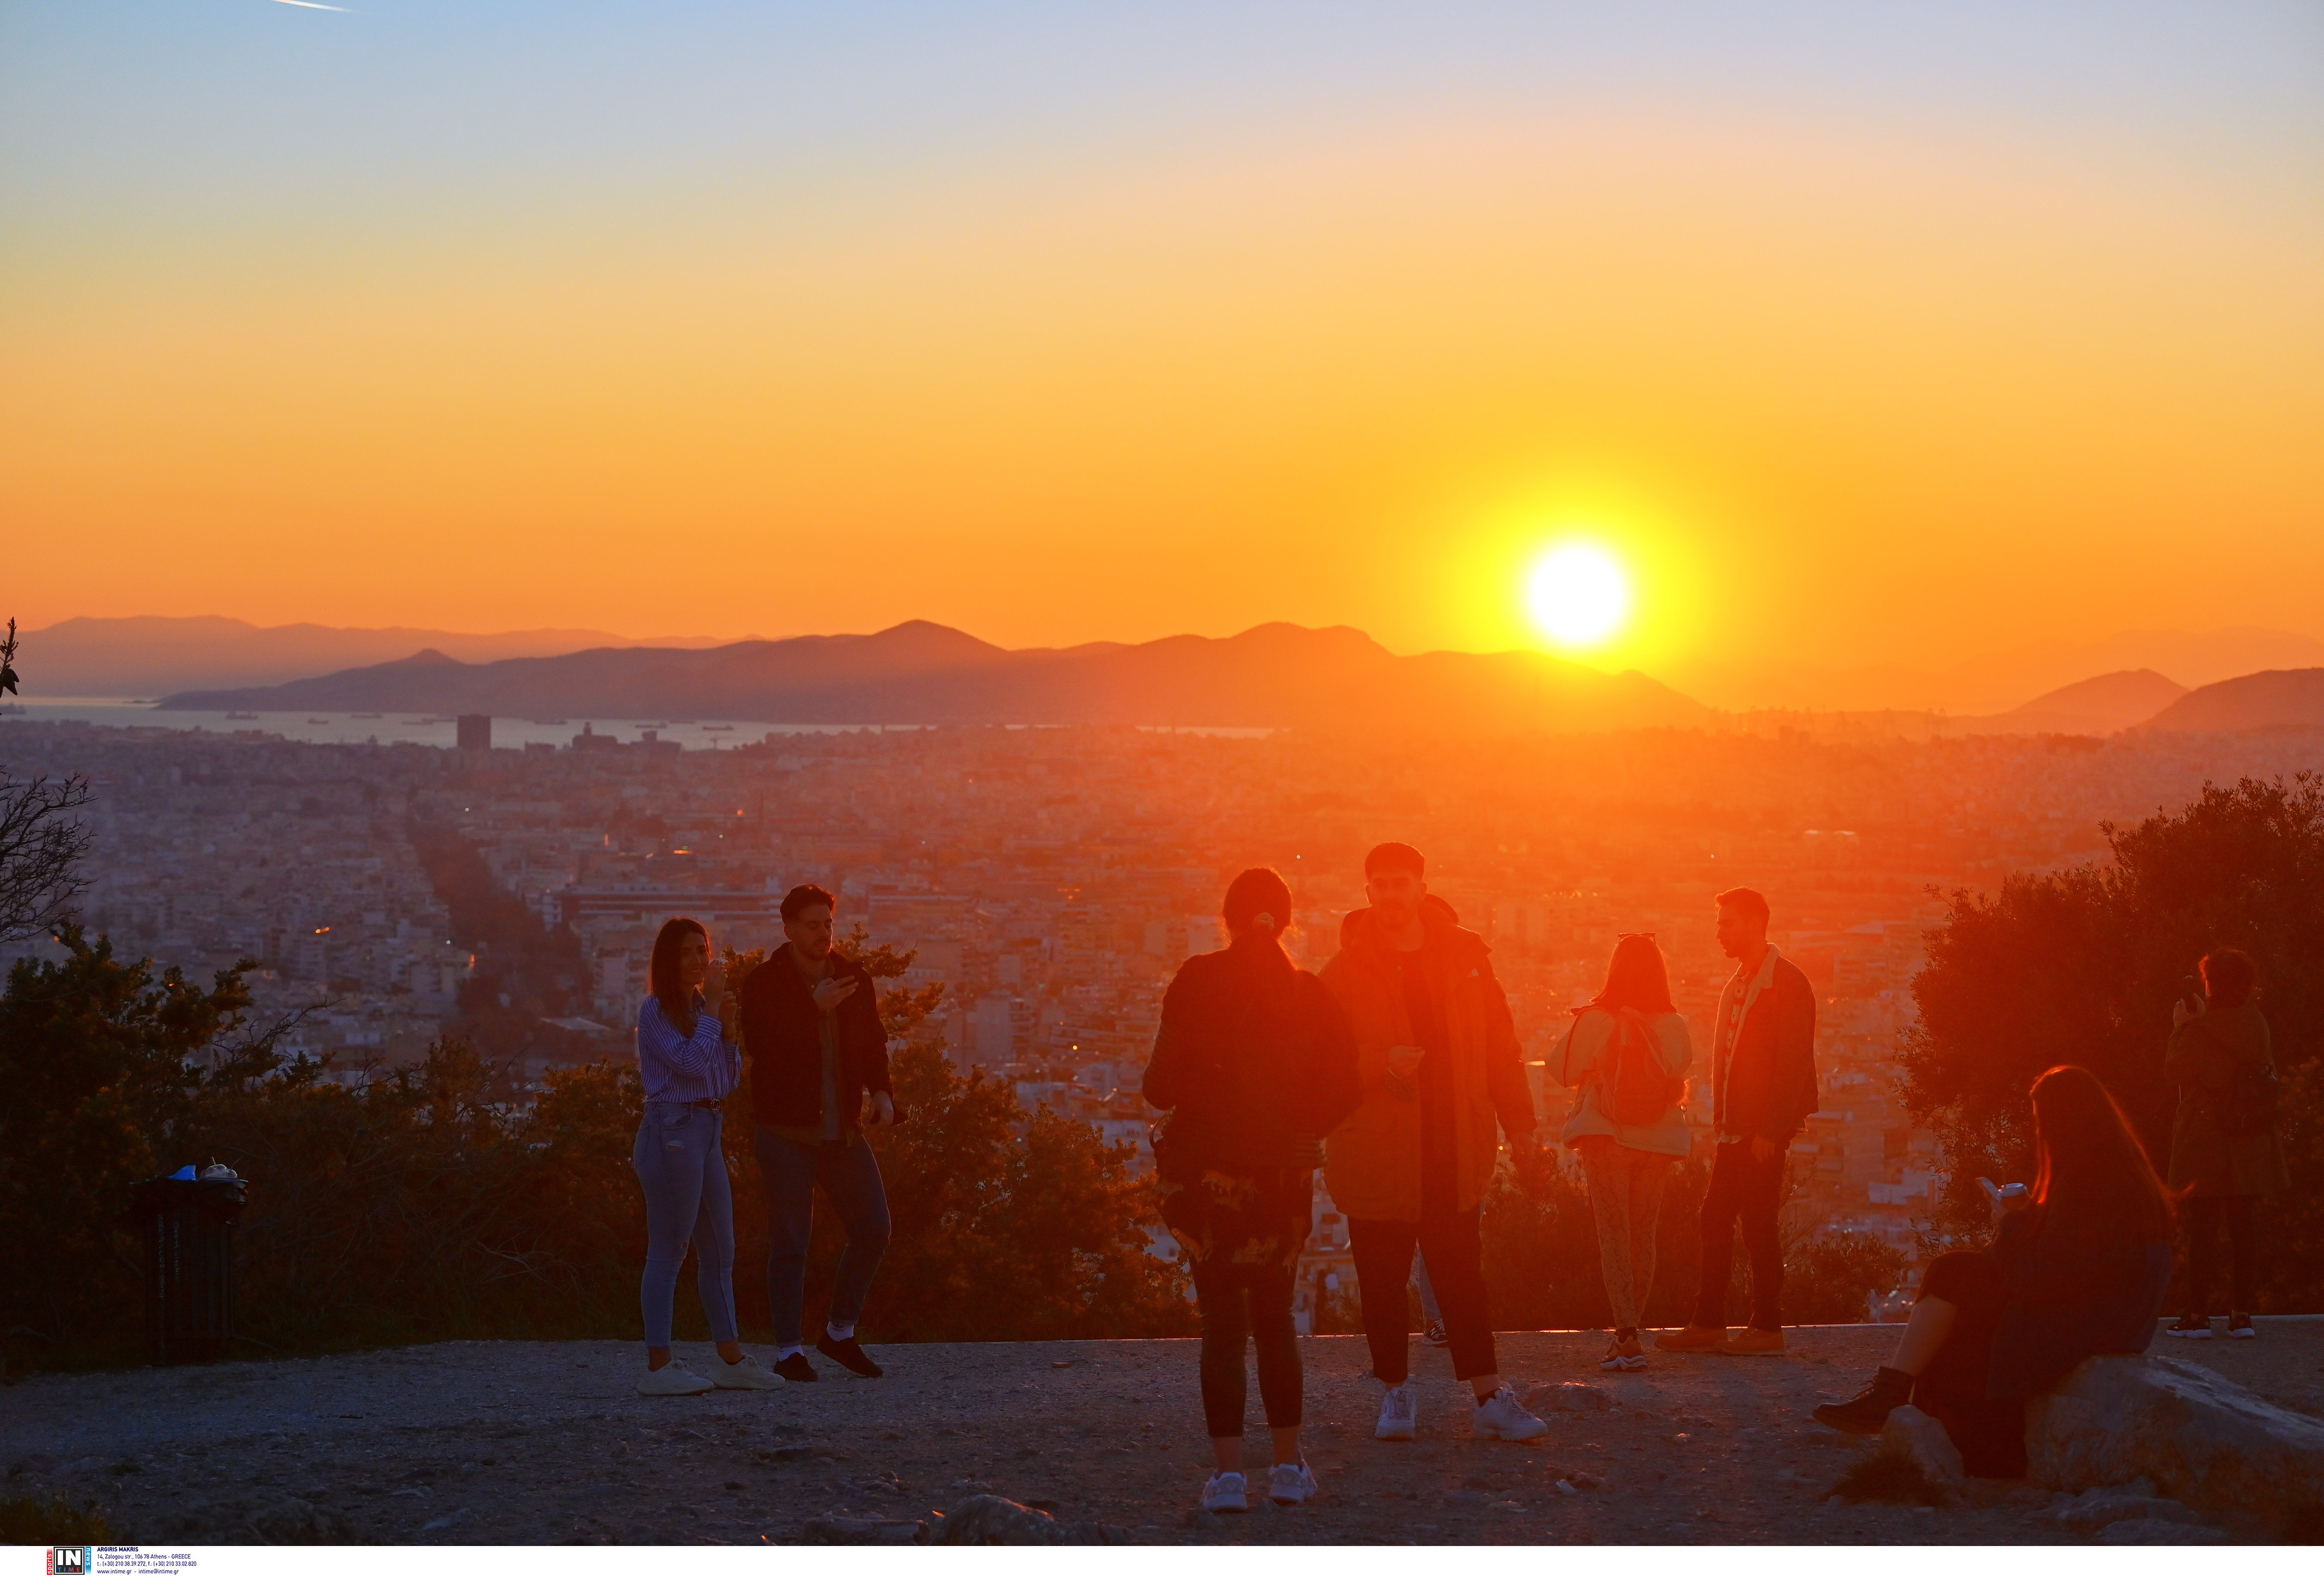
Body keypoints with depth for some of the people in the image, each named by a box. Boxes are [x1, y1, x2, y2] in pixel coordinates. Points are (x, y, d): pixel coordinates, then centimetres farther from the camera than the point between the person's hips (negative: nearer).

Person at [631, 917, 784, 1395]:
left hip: (707, 1131, 9)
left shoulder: (701, 1009, 17)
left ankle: (731, 1360, 15)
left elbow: (729, 1080, 15)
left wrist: (725, 1026, 4)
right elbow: (691, 1063, -18)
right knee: (669, 1249, -7)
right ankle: (658, 1367, -5)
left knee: (719, 1249, 10)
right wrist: (713, 1010, -11)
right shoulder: (656, 1011, -6)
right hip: (673, 1131, -9)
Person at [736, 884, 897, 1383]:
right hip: (787, 1131, -5)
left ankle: (840, 1333, 19)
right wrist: (814, 1007, -25)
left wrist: (882, 1091, -2)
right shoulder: (764, 983, -6)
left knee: (873, 1230, 3)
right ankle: (789, 1351, 5)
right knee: (790, 1242, -2)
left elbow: (873, 1042, 15)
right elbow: (761, 1043, -21)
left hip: (843, 1130, 5)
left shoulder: (853, 978, 9)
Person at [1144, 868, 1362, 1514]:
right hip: (1285, 1171, 2)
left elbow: (1163, 1085, -10)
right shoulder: (1309, 994, 1)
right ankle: (1288, 1466, 14)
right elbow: (1341, 1089, -1)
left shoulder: (1198, 982, -7)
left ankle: (1228, 1472, -4)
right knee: (1275, 1316, 15)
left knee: (1222, 1319, 2)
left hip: (1209, 1167, -2)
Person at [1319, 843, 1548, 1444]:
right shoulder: (1346, 970, 0)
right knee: (1383, 1279, 5)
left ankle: (1490, 1398, 4)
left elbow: (1498, 1045, 10)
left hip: (1454, 1152, 1)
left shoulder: (1463, 956, 8)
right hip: (1375, 1154, -1)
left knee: (1463, 1277, 2)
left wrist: (1518, 1121, 6)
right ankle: (1397, 1394, 18)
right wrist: (1382, 1062, -20)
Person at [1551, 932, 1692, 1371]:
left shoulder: (1595, 1021, -14)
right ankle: (1629, 1330, 21)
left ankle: (1627, 1336, -15)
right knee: (1643, 1235, 14)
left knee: (1614, 1235, -2)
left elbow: (1562, 1070, -5)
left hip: (1607, 1139, -3)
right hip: (1658, 1142, 3)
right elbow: (1680, 1079, 6)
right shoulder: (1675, 1027, -7)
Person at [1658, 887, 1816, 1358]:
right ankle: (1708, 1325, 11)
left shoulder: (1787, 983, -11)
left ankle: (1767, 1330, 2)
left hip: (1763, 1131, -9)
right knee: (1716, 1221, 7)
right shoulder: (1740, 983, 17)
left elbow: (1793, 1063, -16)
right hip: (1735, 1128, 9)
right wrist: (1722, 1120, 12)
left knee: (1758, 1226, -5)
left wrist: (1770, 1130, -19)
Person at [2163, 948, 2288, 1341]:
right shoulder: (2256, 1023, 3)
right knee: (2241, 1226, 8)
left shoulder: (2199, 1030, -14)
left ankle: (2198, 1313, -1)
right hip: (2249, 1143, 5)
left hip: (2205, 1142, -5)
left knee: (2202, 1228, 0)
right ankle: (2242, 1313, 6)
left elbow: (2176, 1070, -9)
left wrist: (2180, 1027, 2)